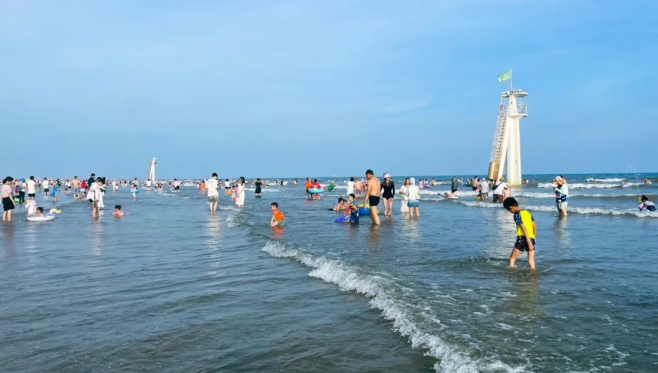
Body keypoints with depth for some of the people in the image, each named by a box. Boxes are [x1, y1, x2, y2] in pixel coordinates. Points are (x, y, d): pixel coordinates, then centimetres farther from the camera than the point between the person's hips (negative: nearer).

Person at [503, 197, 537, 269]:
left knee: (512, 258, 9)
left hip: (522, 238, -6)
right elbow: (535, 227, 17)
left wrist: (528, 242, -18)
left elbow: (524, 228, -16)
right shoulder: (527, 212, 14)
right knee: (531, 261, 5)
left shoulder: (517, 215, -8)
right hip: (531, 238, 6)